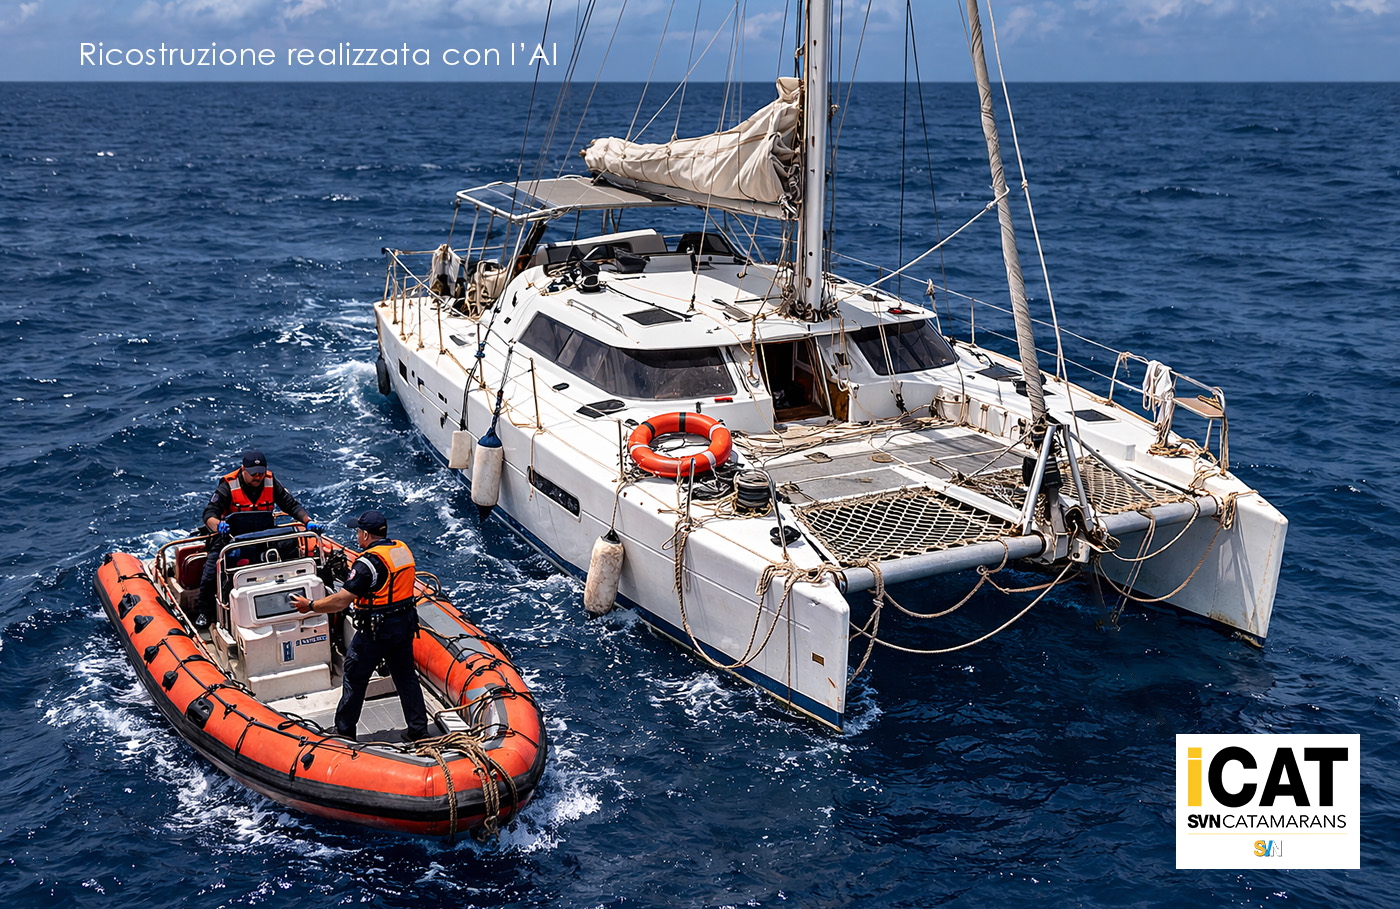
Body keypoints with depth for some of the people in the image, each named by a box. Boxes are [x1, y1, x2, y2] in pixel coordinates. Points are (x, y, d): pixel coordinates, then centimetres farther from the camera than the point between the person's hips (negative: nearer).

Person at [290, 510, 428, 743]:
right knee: (406, 676, 15)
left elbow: (341, 601, -21)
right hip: (406, 624, 7)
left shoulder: (368, 562, -20)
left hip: (376, 629, -7)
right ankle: (418, 730, 20)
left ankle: (344, 731, 19)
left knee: (354, 678, 8)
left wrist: (310, 606, -10)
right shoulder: (402, 549, 3)